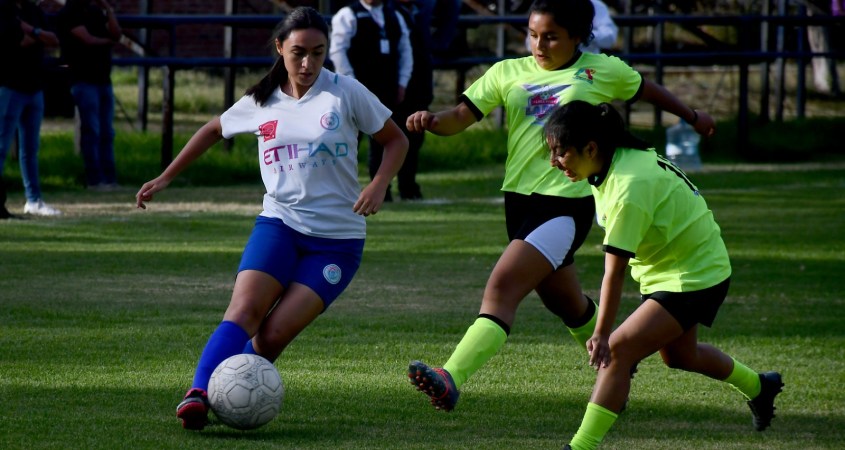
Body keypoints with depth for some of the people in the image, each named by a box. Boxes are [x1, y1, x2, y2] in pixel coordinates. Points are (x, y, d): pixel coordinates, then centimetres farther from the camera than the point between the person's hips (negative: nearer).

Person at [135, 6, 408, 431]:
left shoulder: (345, 93, -4)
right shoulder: (261, 102, 6)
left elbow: (396, 140, 5)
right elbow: (214, 129, 24)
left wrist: (378, 185, -13)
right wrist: (165, 178, 22)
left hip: (337, 238, -2)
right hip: (280, 223, 2)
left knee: (273, 335, -16)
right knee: (243, 309, -24)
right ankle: (198, 395, -35)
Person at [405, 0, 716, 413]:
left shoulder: (603, 71, 2)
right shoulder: (507, 73, 7)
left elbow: (647, 90, 21)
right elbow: (461, 117, -1)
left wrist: (693, 116, 36)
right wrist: (431, 121, -24)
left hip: (567, 203, -5)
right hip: (519, 199, 5)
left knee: (503, 286, -22)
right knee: (564, 301, 21)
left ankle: (451, 380, -34)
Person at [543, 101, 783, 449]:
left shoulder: (629, 187, -35)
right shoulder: (620, 160, -9)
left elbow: (614, 270, -36)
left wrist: (602, 334, -35)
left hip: (693, 277, -10)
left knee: (617, 350, -22)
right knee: (678, 354, 31)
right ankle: (758, 387, 55)